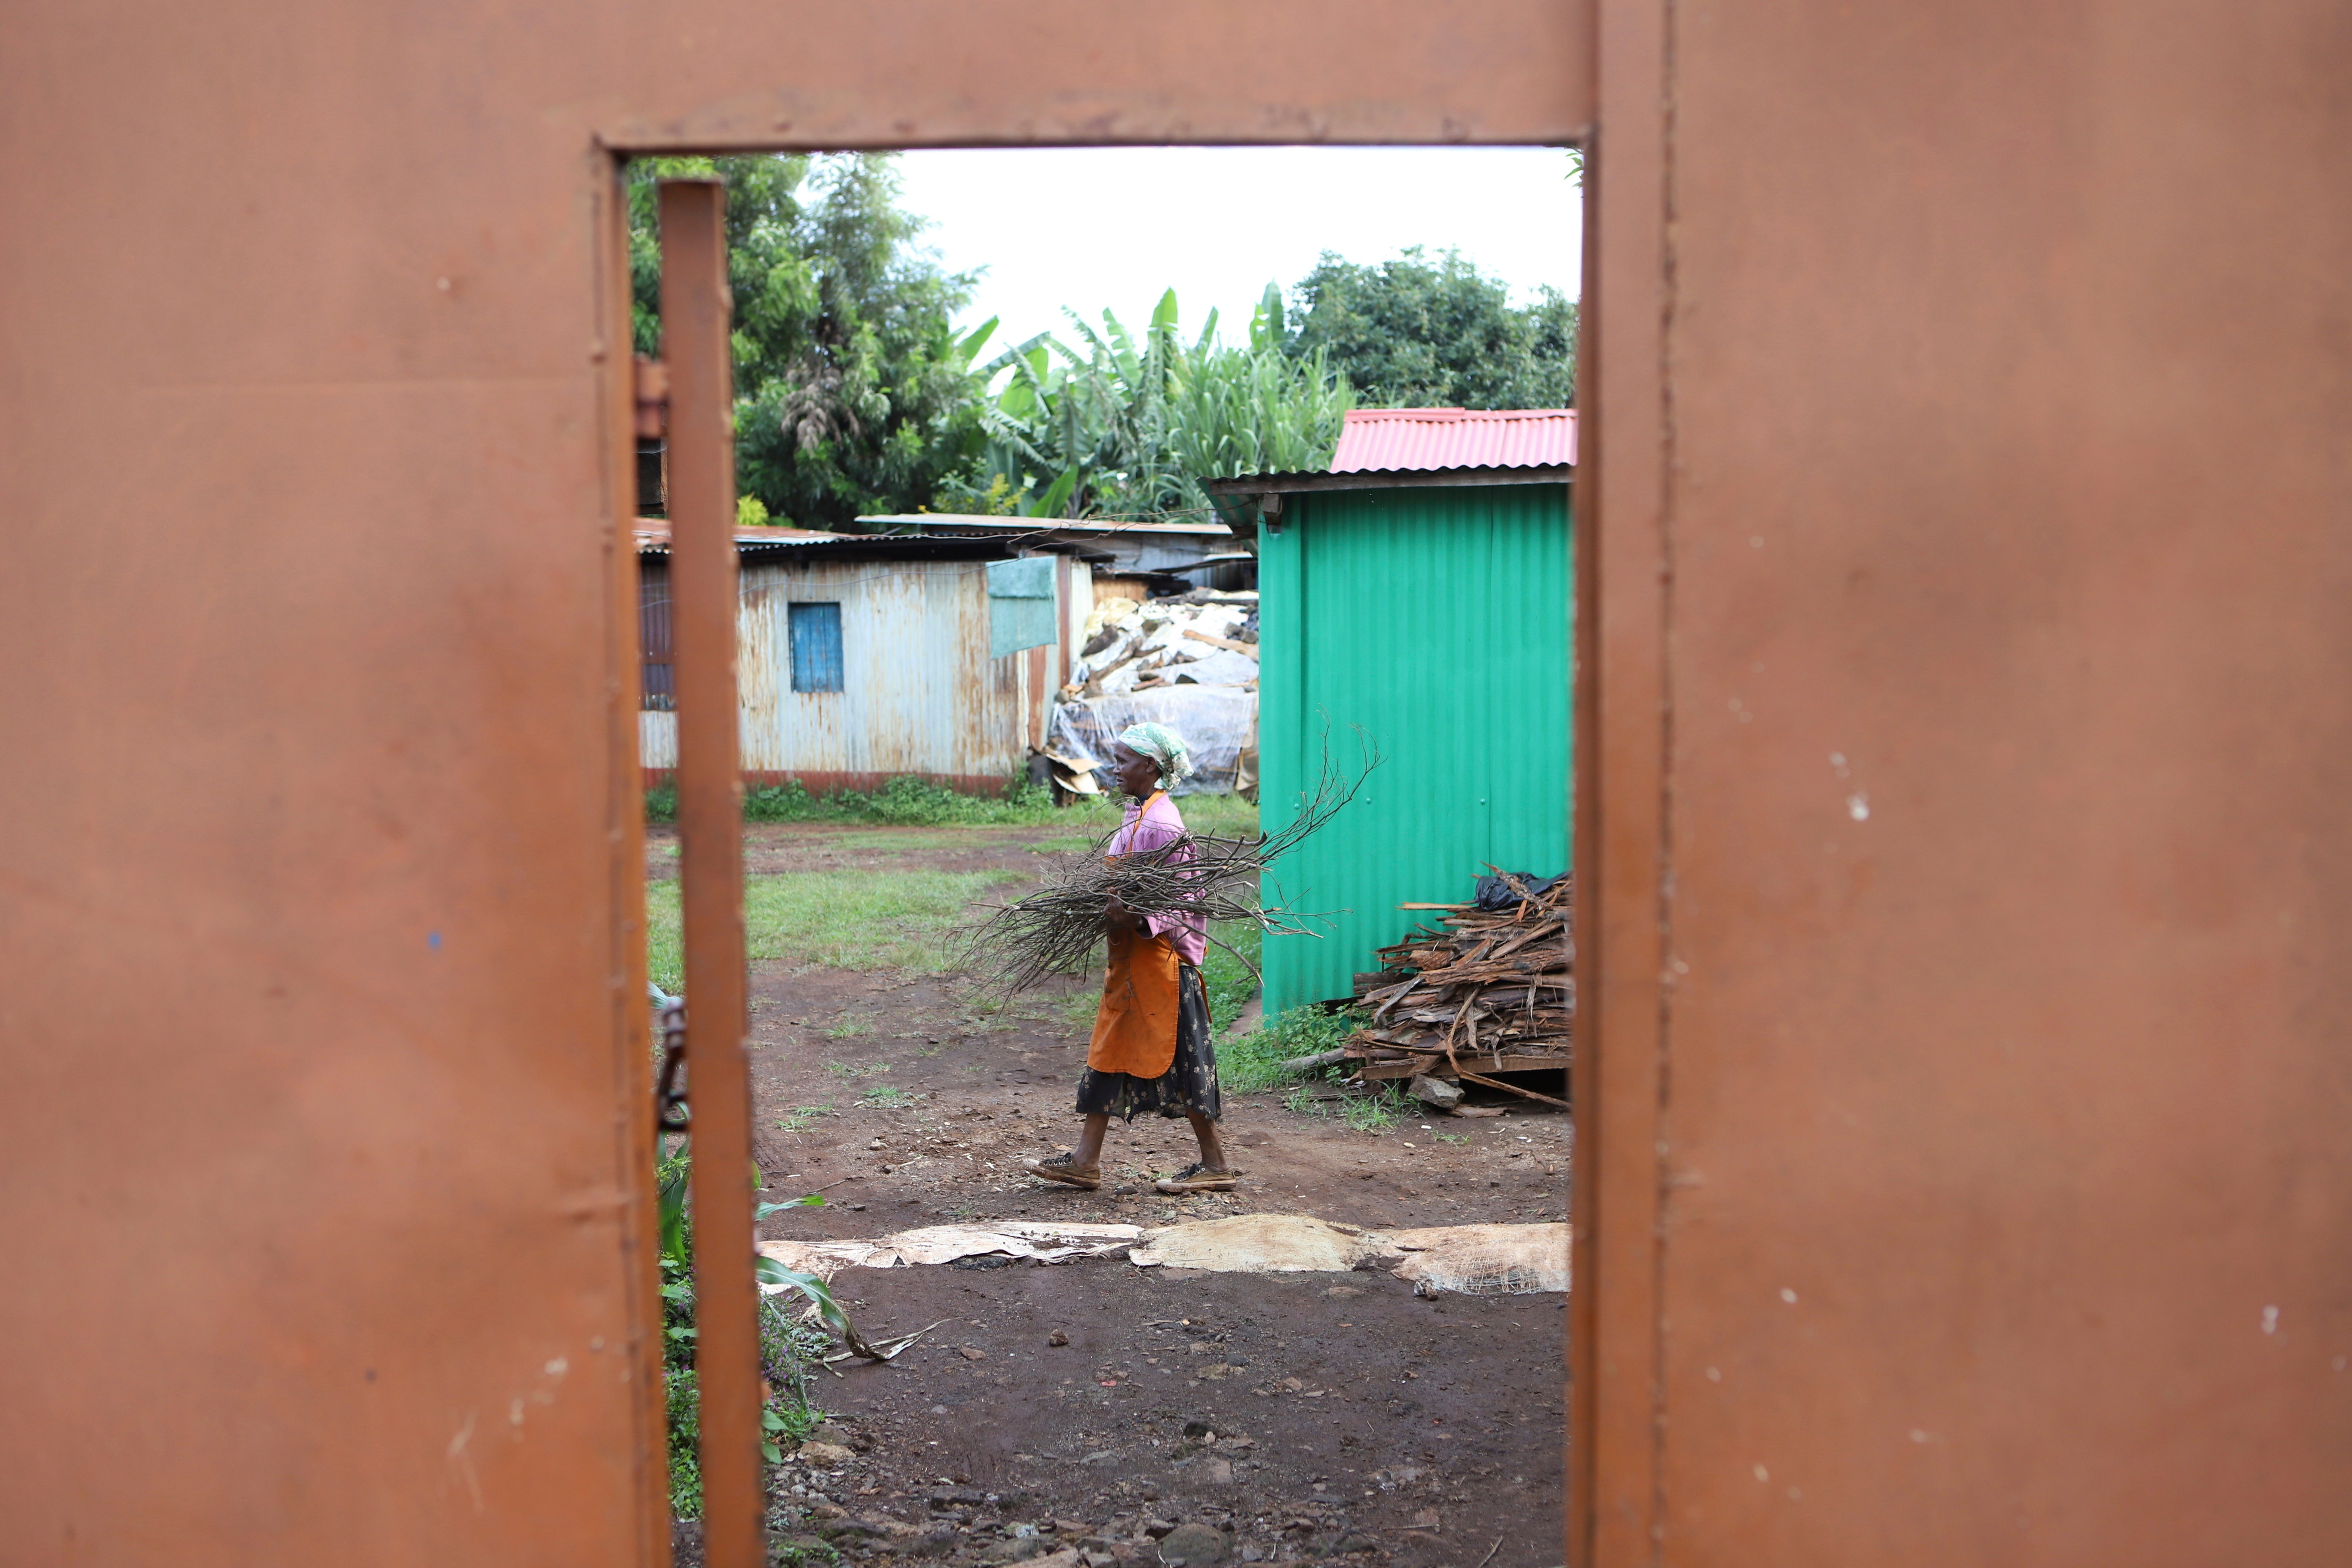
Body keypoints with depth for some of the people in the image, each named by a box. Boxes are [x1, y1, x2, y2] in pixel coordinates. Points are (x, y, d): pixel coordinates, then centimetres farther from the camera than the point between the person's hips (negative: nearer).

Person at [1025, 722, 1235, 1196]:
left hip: (1160, 957, -10)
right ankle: (1086, 1160, 17)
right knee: (1110, 1051, 11)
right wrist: (1113, 910, 6)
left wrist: (1136, 920, -32)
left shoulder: (1160, 823, -18)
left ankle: (1215, 1165, 11)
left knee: (1177, 1057, -1)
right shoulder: (1137, 813, 11)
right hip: (1132, 959, 10)